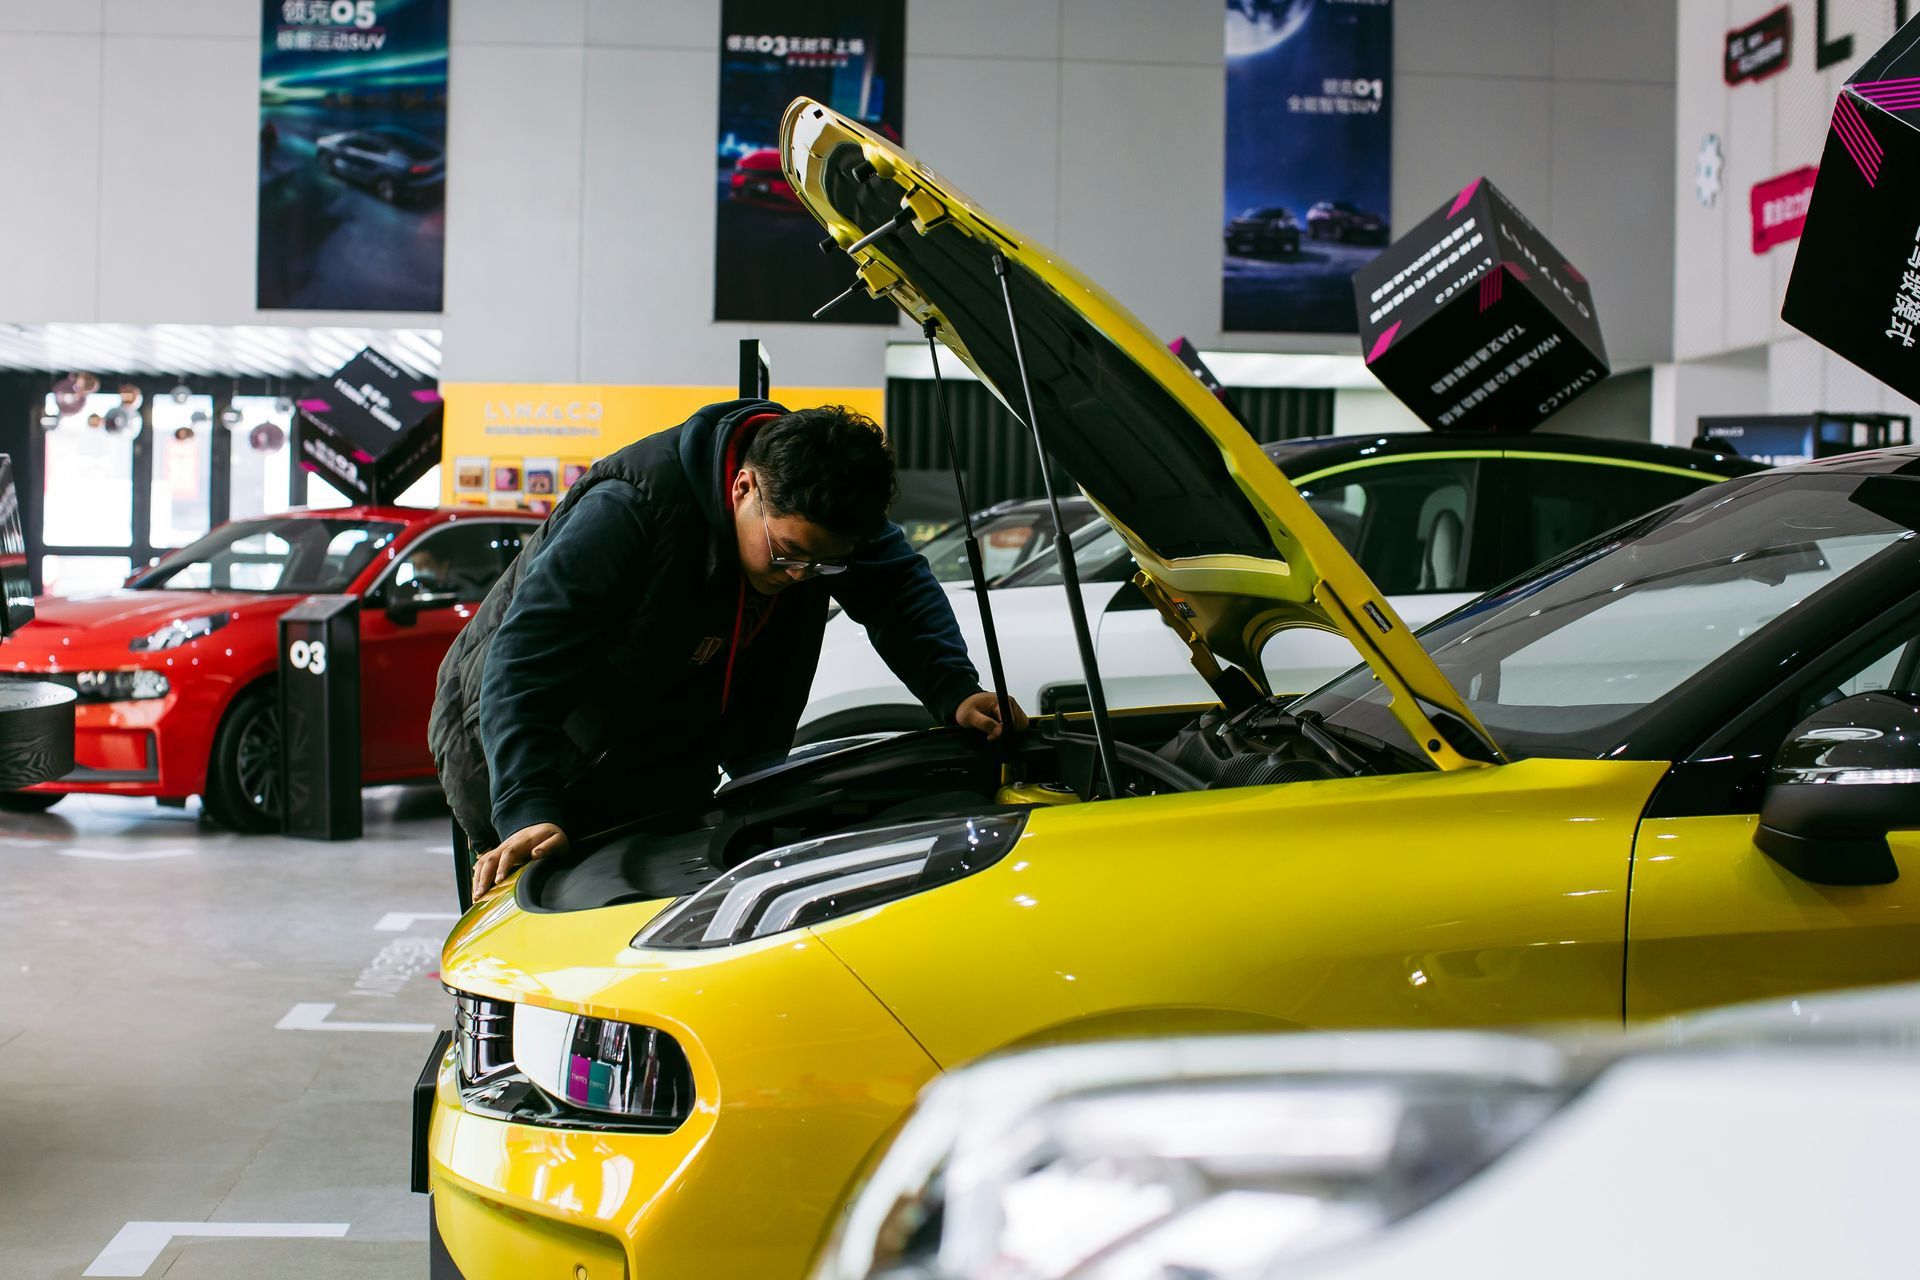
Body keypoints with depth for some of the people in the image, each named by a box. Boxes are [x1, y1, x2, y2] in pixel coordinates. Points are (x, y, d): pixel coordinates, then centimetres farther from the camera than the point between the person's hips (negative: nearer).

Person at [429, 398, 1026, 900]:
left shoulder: (817, 507, -16)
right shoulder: (630, 507, -35)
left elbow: (899, 586, 2)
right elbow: (523, 660, -37)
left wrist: (954, 692, -16)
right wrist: (527, 812, -47)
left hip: (664, 765, 6)